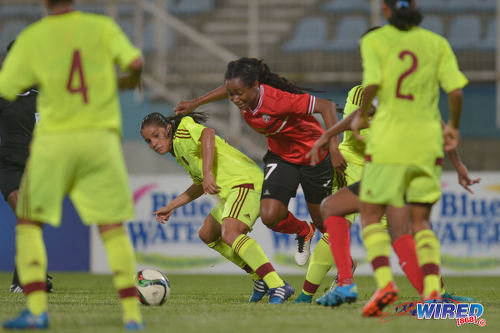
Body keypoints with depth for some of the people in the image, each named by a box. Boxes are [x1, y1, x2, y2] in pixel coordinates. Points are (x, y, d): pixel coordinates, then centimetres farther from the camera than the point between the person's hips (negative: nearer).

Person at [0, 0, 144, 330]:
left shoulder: (31, 38, 0)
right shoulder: (102, 27, 2)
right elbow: (135, 62, -10)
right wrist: (129, 80, 12)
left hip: (53, 141, -1)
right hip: (101, 139, 1)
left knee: (28, 224, 11)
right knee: (113, 227, 7)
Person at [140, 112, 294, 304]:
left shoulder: (184, 129, -4)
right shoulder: (179, 152, 25)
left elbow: (208, 134, -26)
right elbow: (200, 185, 35)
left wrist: (207, 173, -35)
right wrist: (171, 207, 33)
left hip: (245, 181, -11)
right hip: (231, 190, 11)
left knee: (229, 234, -30)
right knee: (207, 235, 23)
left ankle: (278, 287, -38)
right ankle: (260, 279, 18)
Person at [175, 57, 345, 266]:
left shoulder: (278, 100, -36)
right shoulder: (241, 96, -18)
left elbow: (327, 106, -34)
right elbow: (228, 89, 9)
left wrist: (334, 149, -40)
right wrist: (194, 103, 10)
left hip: (313, 155, -5)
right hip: (280, 156, 5)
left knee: (323, 221, 7)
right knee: (269, 216, -14)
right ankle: (303, 232, 20)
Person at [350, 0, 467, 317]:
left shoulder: (374, 40, -1)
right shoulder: (437, 43, 6)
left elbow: (372, 83, -14)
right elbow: (456, 90, -2)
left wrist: (361, 116, 4)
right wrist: (454, 126, 16)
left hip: (388, 138, -3)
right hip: (427, 141, 3)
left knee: (371, 217, 10)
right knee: (421, 223, 12)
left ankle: (384, 282, -13)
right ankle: (433, 290, -9)